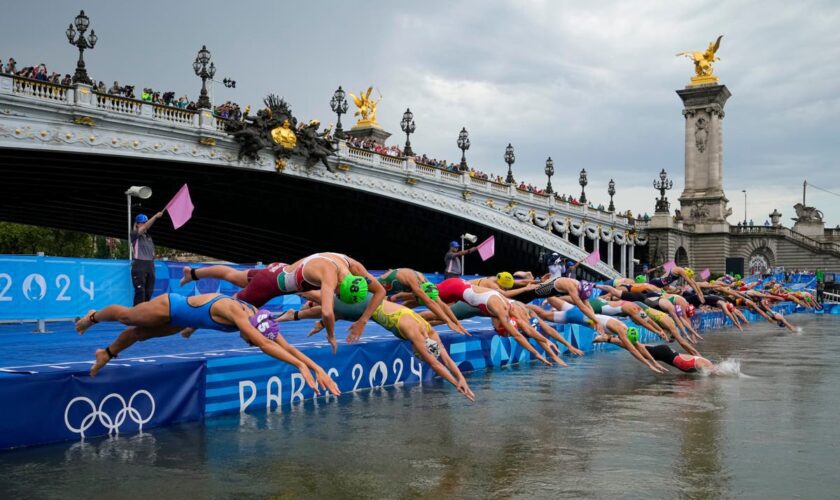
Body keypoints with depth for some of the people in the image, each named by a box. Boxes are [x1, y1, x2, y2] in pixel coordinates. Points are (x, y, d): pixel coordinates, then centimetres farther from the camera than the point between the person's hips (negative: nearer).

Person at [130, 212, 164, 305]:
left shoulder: (148, 236, 17)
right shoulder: (134, 234, -1)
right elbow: (145, 227, -19)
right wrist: (155, 216, -28)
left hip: (150, 265, 6)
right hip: (139, 265, -6)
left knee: (149, 292, 8)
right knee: (140, 292, -11)